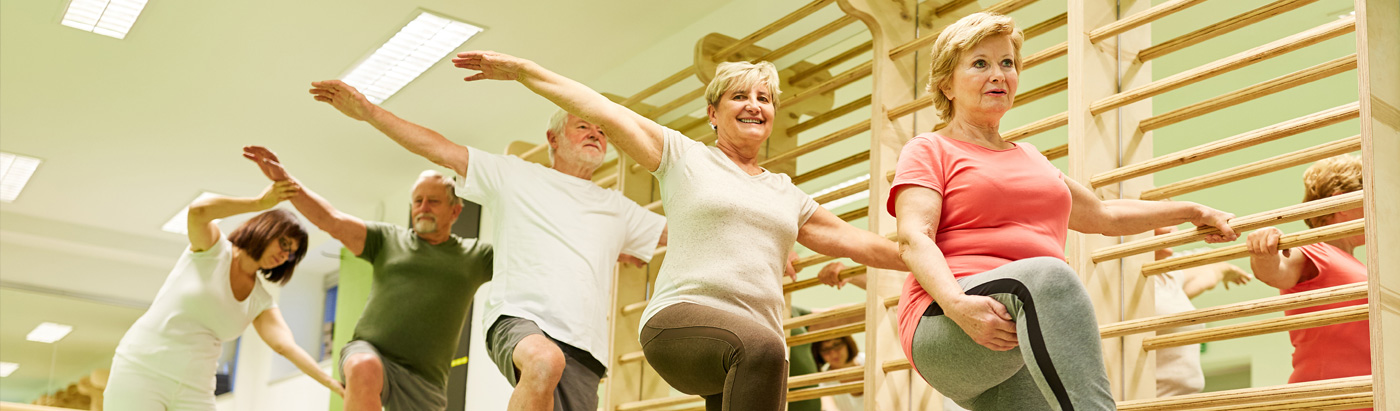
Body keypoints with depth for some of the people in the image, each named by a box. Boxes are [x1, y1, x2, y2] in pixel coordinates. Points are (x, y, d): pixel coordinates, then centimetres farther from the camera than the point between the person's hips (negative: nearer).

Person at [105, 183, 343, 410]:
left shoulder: (261, 301, 9)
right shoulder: (213, 249, -3)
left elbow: (285, 345, -5)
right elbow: (198, 211, -25)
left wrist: (332, 383, -18)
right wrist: (260, 203, -21)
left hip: (195, 390, 5)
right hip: (142, 369, -5)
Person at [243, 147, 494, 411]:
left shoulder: (474, 256, 14)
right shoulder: (388, 239, 13)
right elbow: (332, 221, 5)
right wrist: (285, 179, -6)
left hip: (424, 382, 1)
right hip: (370, 351, -1)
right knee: (364, 370, -37)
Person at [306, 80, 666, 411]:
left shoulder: (617, 207, 27)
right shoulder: (515, 175, 16)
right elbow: (438, 148, 12)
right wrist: (366, 110, 8)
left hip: (583, 345, 5)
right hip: (519, 318, -4)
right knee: (544, 361, -39)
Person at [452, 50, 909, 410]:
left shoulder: (788, 196, 24)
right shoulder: (685, 157, 11)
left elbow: (852, 239, 29)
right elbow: (601, 110, 5)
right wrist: (519, 69, 2)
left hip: (758, 346, 6)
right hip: (681, 317, -6)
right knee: (763, 348, -37)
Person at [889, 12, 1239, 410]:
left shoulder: (1031, 158, 31)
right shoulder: (928, 150, 11)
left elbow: (1103, 215, 45)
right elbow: (913, 239, -7)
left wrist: (1193, 211, 47)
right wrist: (956, 303, -25)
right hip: (945, 333, -6)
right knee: (1045, 273, -35)